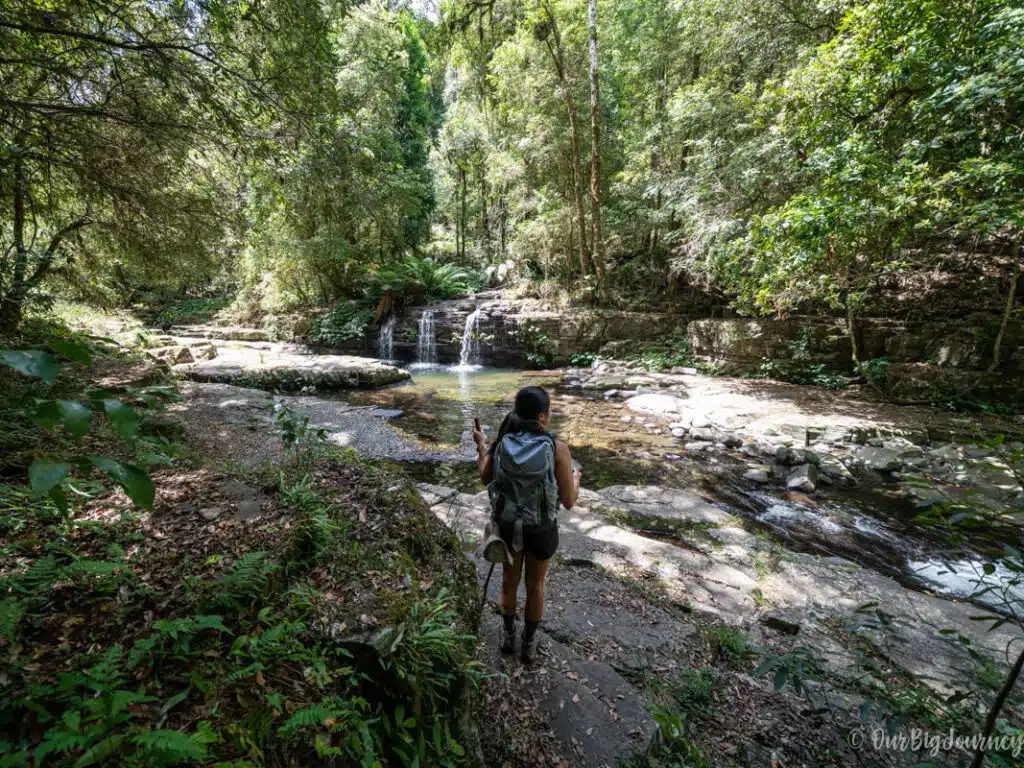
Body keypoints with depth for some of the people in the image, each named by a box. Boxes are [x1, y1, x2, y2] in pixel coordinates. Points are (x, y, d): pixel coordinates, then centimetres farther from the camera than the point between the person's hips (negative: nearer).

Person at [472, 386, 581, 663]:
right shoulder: (557, 448, -25)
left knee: (509, 580, 27)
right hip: (541, 530, -2)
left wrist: (481, 445, 16)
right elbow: (568, 501, -17)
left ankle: (509, 637, 50)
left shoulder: (501, 443, -16)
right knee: (535, 585, 24)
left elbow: (486, 477, 2)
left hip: (507, 526, 2)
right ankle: (529, 644, 46)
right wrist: (576, 476, 4)